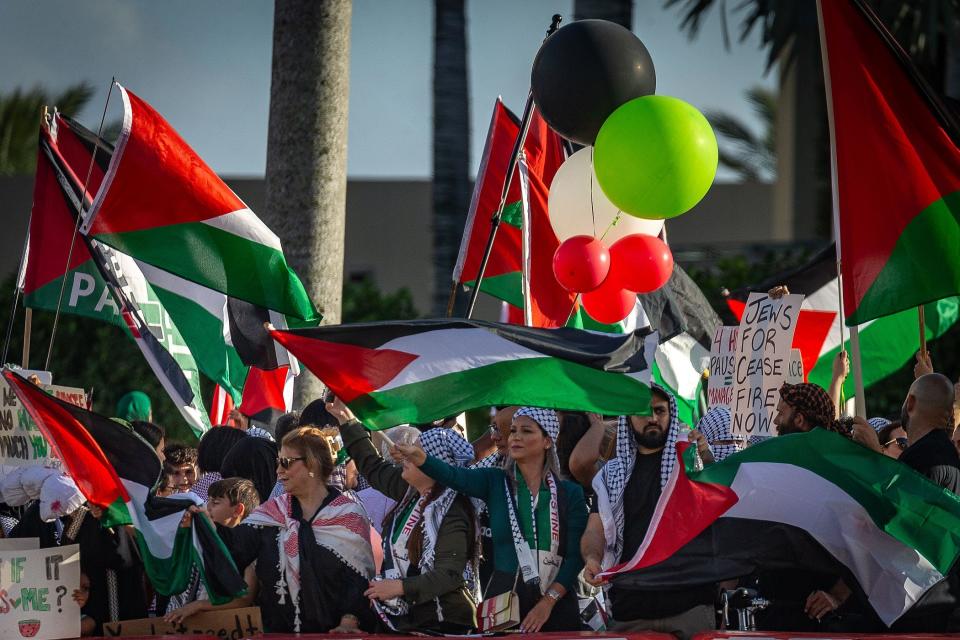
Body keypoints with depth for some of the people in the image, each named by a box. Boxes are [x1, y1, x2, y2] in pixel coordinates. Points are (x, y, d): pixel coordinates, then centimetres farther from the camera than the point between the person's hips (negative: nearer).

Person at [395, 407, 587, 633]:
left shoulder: (570, 493, 0)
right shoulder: (495, 483, 2)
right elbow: (452, 476, -16)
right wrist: (419, 457, -36)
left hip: (555, 603, -1)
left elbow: (575, 555, -4)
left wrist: (549, 601, -15)